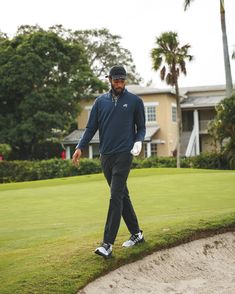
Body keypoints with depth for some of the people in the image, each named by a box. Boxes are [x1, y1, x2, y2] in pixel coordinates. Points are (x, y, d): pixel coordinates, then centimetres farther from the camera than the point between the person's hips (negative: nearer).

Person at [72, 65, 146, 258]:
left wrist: (138, 141, -12)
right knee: (122, 195, 11)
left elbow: (141, 127, 8)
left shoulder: (135, 101, 3)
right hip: (106, 155, 4)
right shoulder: (101, 101, 11)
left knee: (116, 196, -13)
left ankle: (108, 244, -15)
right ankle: (136, 234, 23)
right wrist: (80, 147, -1)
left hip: (124, 155, -4)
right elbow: (91, 127, 11)